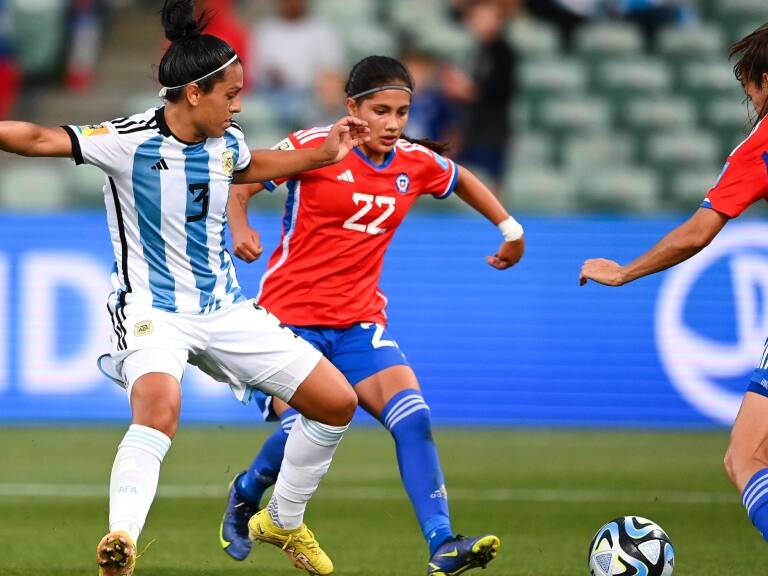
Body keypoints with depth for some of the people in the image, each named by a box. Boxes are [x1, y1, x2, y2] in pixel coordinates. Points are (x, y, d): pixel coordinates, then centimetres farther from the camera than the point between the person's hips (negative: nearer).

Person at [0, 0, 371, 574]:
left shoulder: (226, 142, 3)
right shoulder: (129, 141, -17)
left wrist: (324, 154, 24)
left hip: (225, 310, 7)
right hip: (152, 311, -7)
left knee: (336, 401, 6)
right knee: (160, 407, -39)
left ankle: (284, 522, 25)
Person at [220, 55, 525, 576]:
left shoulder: (417, 163, 4)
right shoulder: (313, 148, -10)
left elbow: (462, 180, 26)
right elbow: (239, 184, -6)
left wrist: (509, 228, 24)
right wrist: (240, 229, -25)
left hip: (360, 322, 4)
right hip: (289, 314, -4)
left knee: (413, 418, -17)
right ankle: (245, 495, 17)